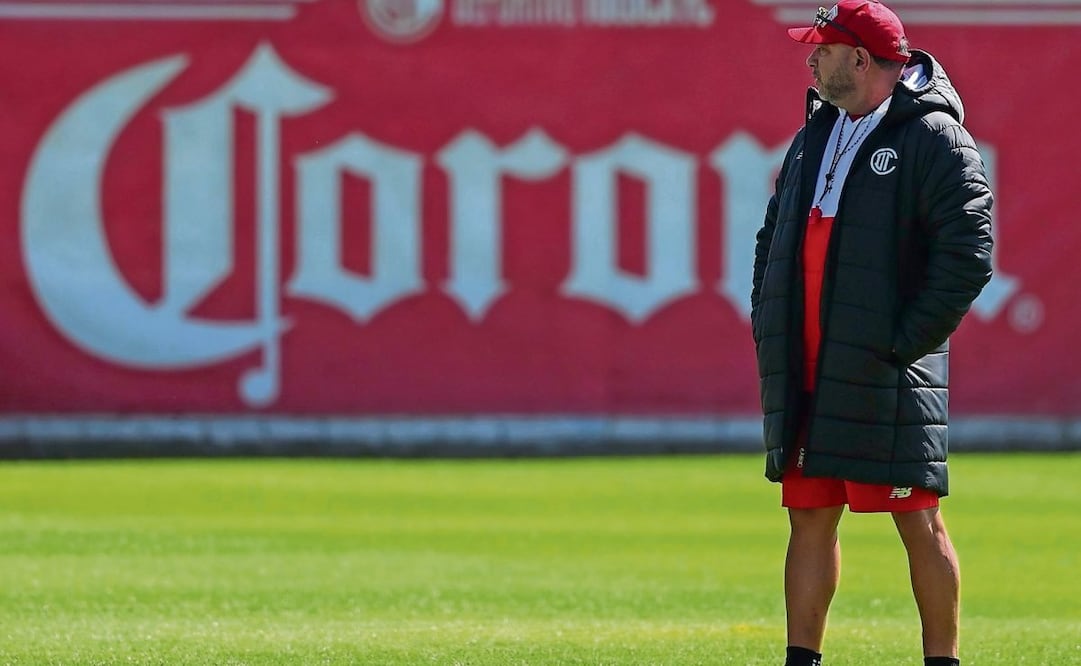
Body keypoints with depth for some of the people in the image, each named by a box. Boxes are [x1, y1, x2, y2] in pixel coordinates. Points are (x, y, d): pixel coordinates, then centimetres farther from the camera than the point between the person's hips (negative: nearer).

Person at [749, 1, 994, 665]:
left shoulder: (934, 137, -8)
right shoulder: (816, 135, 17)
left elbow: (968, 256, -15)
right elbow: (775, 239, 26)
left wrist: (905, 343, -16)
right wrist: (768, 329, 13)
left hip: (886, 378, -7)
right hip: (808, 372, 8)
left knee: (919, 523, -4)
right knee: (809, 518, 9)